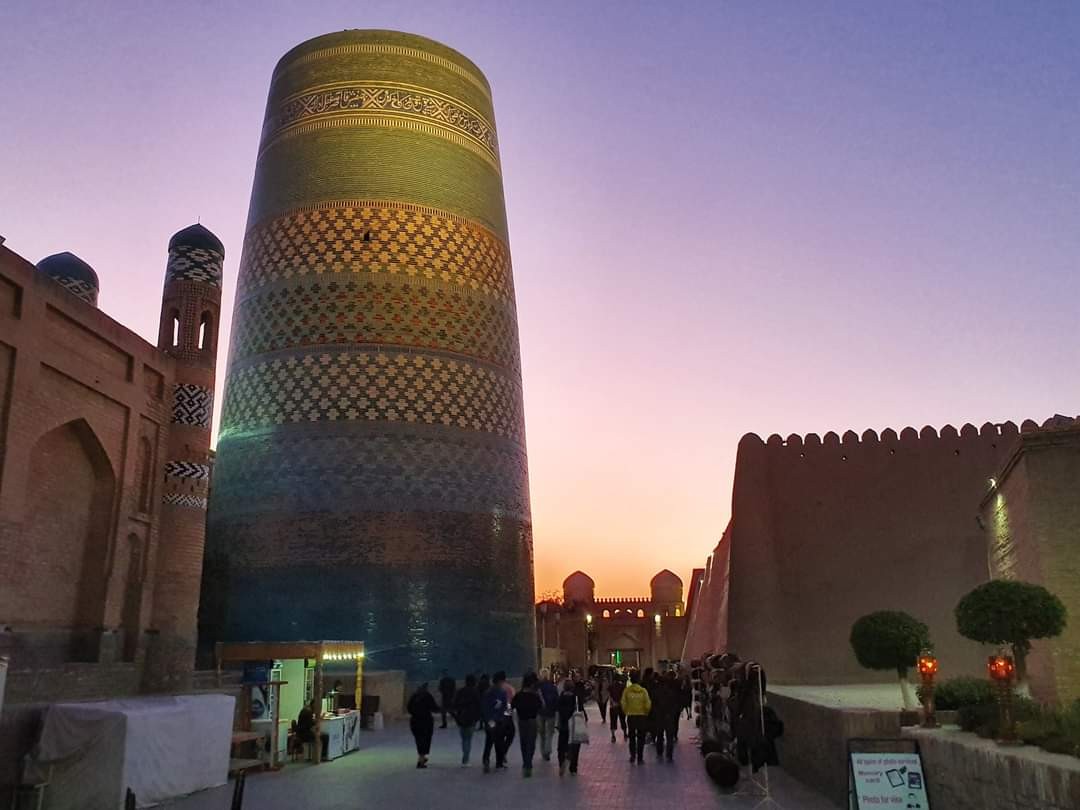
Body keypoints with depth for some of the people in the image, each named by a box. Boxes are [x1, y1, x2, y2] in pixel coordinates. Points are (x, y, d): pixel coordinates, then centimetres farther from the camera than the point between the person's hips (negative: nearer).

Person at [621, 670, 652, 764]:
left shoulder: (626, 690, -9)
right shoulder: (643, 691, -11)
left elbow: (623, 703, -5)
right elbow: (648, 705, -9)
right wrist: (646, 713, 9)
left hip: (630, 716, 1)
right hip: (642, 716, -1)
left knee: (632, 736, 16)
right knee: (641, 737, 10)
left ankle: (633, 755, 11)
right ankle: (639, 757, 8)